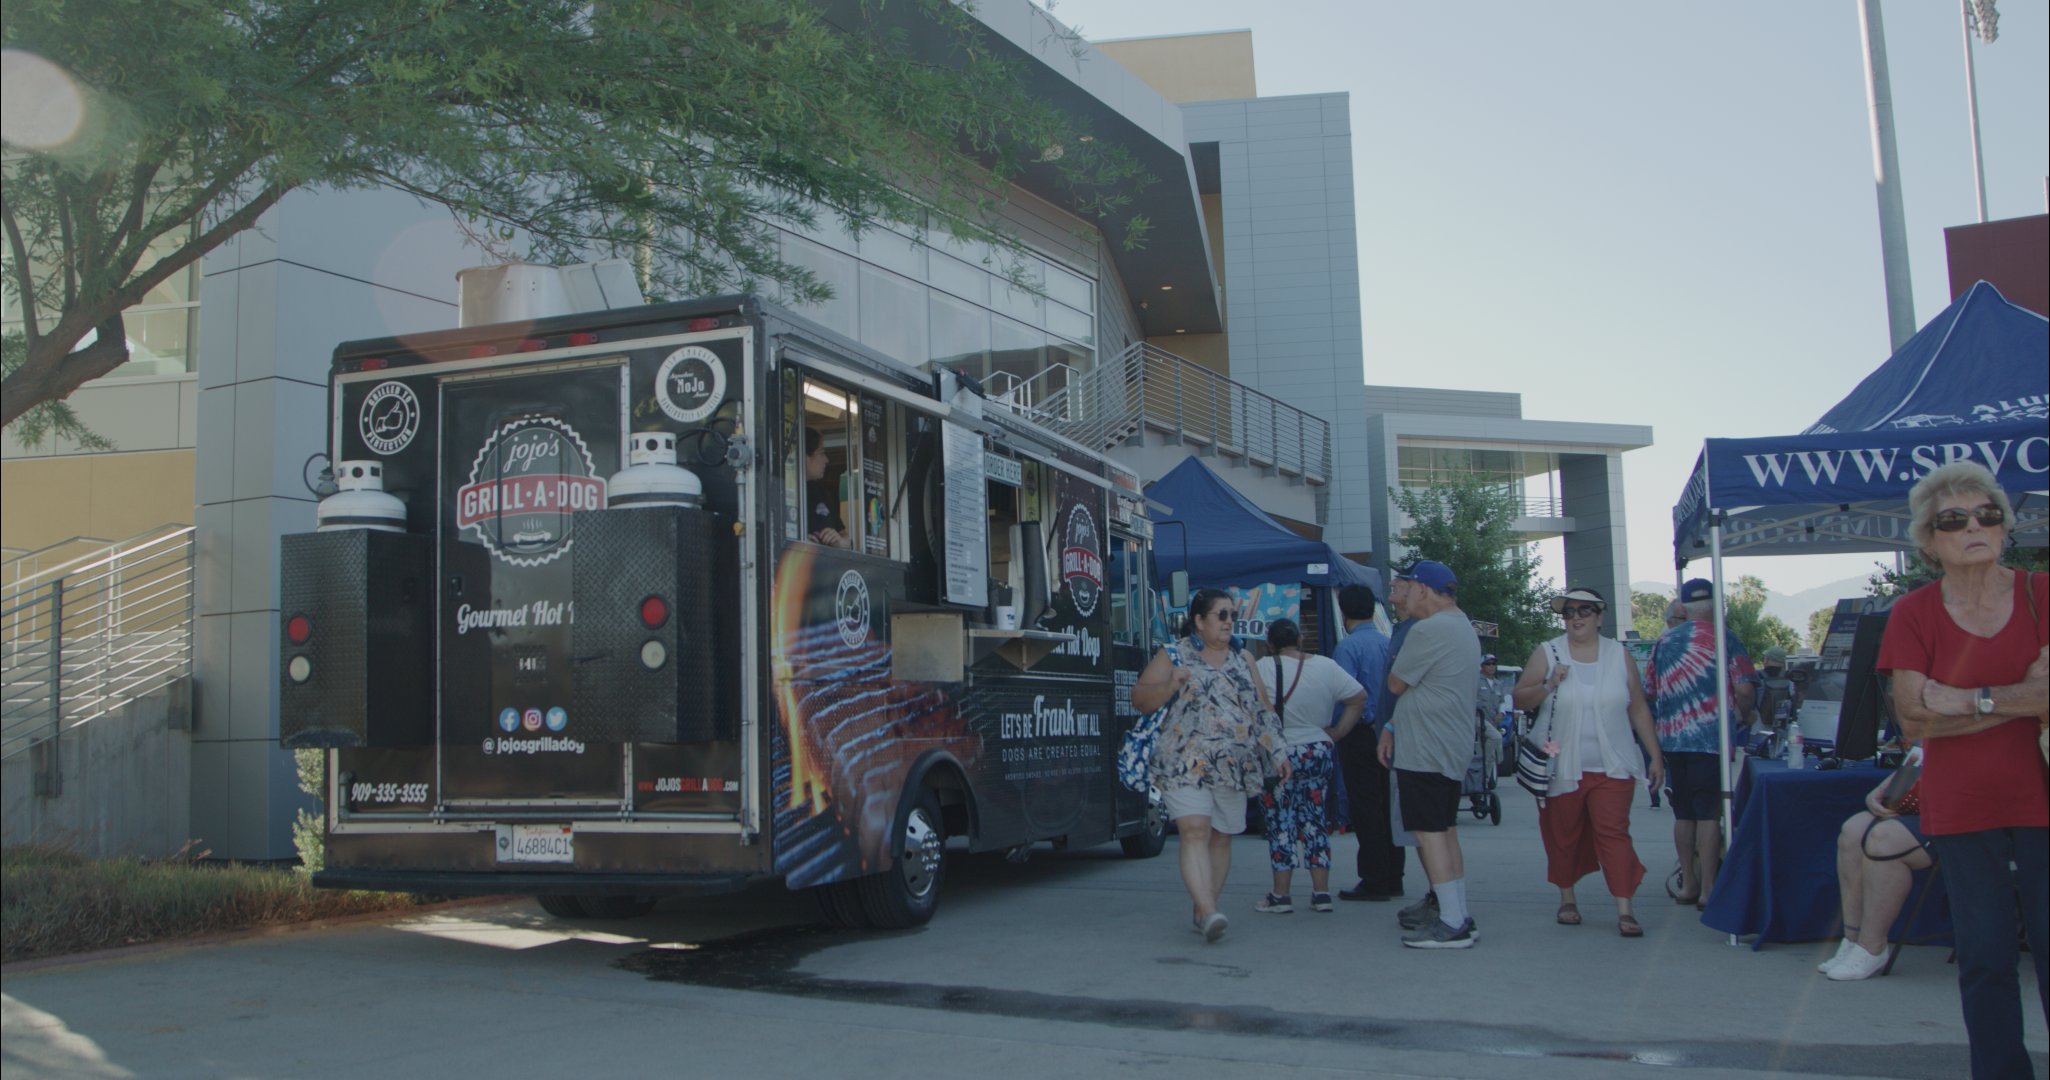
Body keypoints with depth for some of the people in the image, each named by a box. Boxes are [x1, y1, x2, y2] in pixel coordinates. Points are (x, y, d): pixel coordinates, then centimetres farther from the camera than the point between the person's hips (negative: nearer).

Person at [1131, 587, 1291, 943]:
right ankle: (1209, 912, -26)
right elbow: (1139, 699, 1)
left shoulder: (1242, 659, 16)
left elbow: (1262, 708, 17)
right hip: (1186, 763, -5)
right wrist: (1170, 685, -16)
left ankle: (1202, 910, 16)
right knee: (1195, 833, -17)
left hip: (1234, 766, 5)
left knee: (1221, 838, 6)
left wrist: (1279, 753, 9)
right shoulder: (1173, 656, 4)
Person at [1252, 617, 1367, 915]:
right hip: (1318, 753, 4)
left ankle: (1281, 895, 4)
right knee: (1314, 819, 11)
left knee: (1280, 823, 2)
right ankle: (1321, 892, 10)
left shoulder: (1262, 669, -11)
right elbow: (1358, 696, 6)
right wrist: (1338, 732, 7)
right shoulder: (1326, 666, 3)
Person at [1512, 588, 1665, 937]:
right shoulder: (1547, 653, 3)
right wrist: (1548, 685, -19)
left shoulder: (1619, 656, 8)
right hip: (1563, 766, 0)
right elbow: (1520, 700, -1)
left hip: (1612, 766, 0)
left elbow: (1639, 710, 12)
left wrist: (1655, 755, 9)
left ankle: (1624, 909, -8)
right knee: (1563, 835, 7)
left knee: (1614, 832, -9)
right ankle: (1567, 898, 25)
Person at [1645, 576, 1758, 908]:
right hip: (1710, 738, -4)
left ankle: (1688, 884, 18)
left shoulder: (1663, 640, 8)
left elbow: (1650, 691, 13)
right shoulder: (1725, 639, -4)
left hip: (1671, 739, 4)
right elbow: (1745, 689, -10)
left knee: (1683, 814, 12)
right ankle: (1708, 889, -3)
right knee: (1709, 814, -2)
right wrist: (1739, 714, 9)